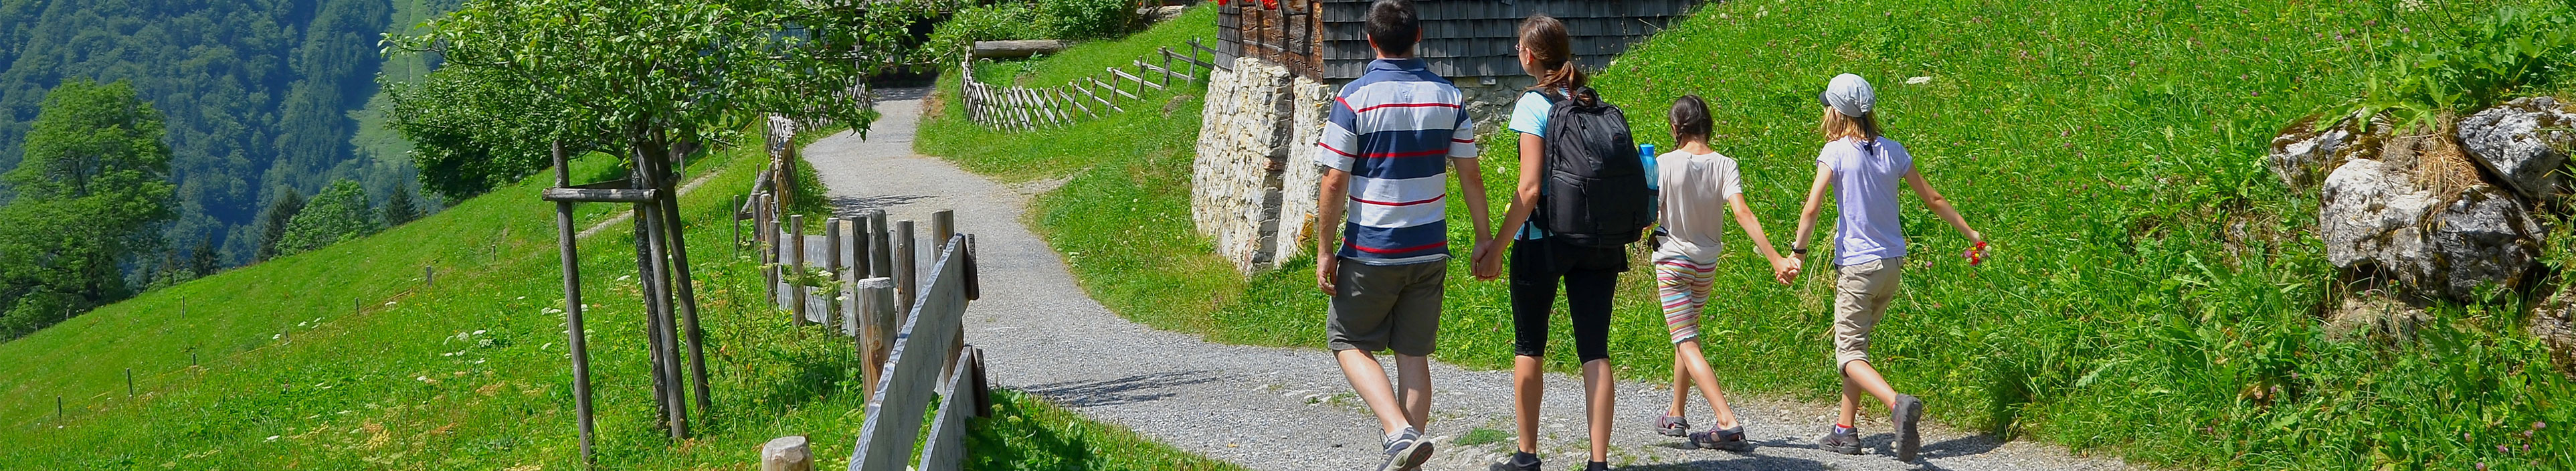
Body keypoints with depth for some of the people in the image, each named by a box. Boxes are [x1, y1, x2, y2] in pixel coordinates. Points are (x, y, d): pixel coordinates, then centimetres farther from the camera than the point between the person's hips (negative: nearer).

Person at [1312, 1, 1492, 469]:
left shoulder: (1354, 98, -11)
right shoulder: (1448, 97, 2)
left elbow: (1335, 183, -11)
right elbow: (1470, 176, 4)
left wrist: (1325, 251, -3)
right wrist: (1484, 239, 14)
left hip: (1370, 252, -4)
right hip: (1429, 251, 4)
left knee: (1349, 343, 10)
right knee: (1413, 354, 11)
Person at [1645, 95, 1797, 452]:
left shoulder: (1664, 164, -14)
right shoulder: (1724, 166, -7)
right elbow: (1742, 213, -19)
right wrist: (1775, 257, -24)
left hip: (1672, 262, -5)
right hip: (1707, 264, 5)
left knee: (1686, 344, -8)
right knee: (1686, 336, 23)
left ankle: (1728, 423, -23)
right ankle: (1675, 416, 32)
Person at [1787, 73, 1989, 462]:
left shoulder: (1835, 153, -10)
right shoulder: (1892, 151, 6)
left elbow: (1812, 208, -18)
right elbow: (1933, 199, 11)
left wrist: (1798, 251, -6)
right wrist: (1973, 236, 20)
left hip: (1857, 266, -6)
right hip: (1893, 263, 6)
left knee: (1849, 356, -4)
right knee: (1855, 344, 18)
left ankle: (1899, 404, -30)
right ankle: (1846, 432, 20)